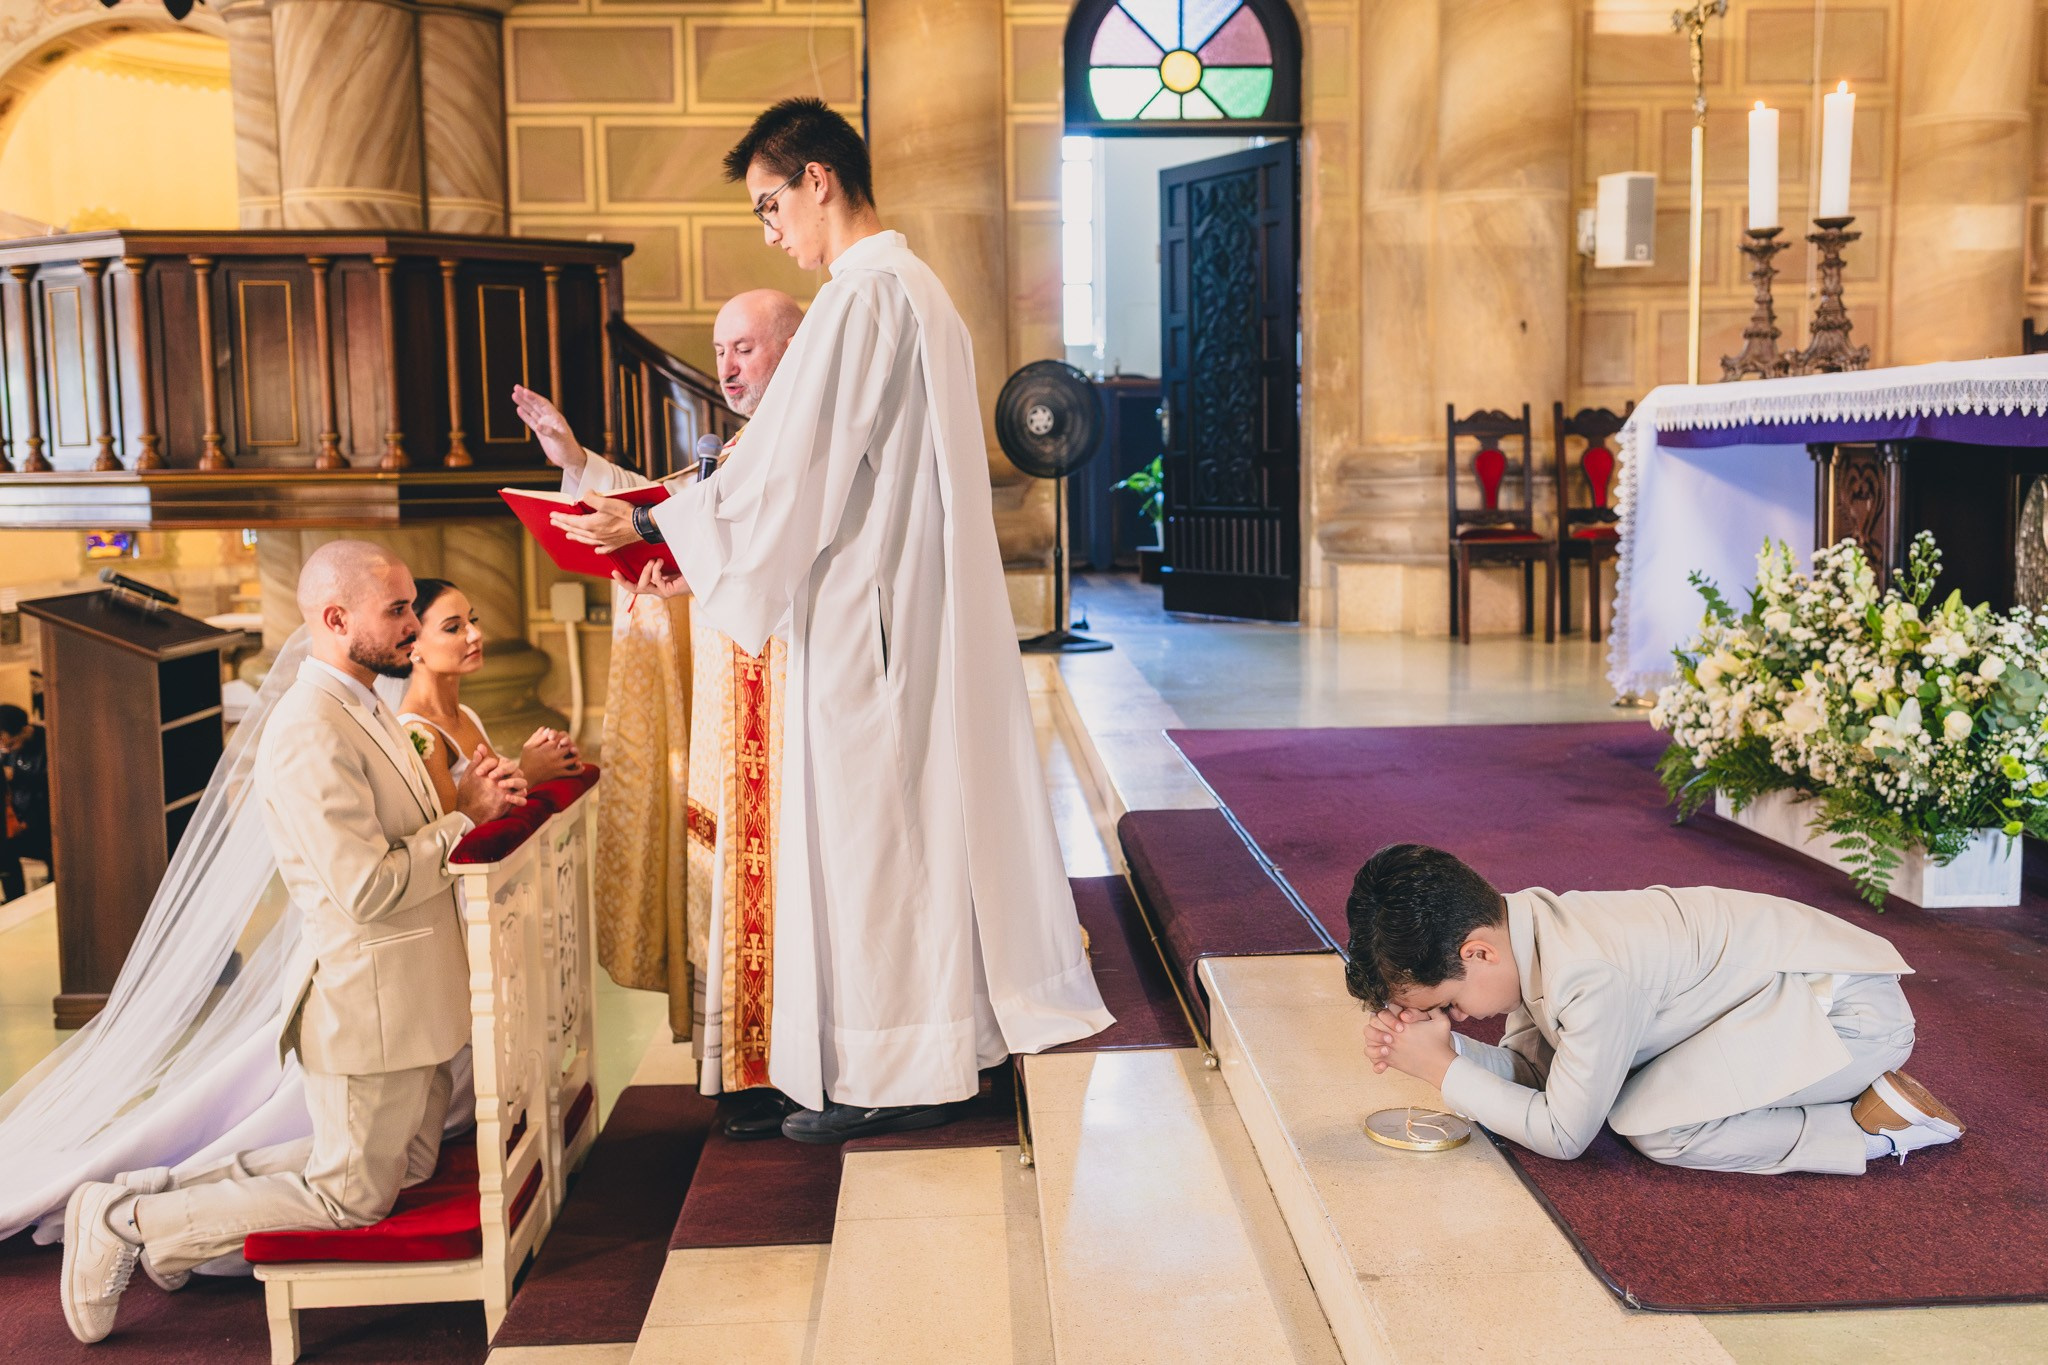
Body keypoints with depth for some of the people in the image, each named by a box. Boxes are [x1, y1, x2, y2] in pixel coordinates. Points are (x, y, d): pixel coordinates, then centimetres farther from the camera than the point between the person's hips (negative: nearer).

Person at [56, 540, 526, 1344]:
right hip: (366, 1001, -10)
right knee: (353, 1198, 3)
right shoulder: (310, 734, -23)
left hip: (409, 995, 10)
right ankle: (128, 1223, 16)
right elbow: (368, 888, -27)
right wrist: (465, 818, -15)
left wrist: (475, 796, -2)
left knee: (410, 1163, 21)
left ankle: (184, 1186, 27)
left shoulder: (362, 709, 11)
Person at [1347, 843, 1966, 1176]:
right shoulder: (1523, 922, -5)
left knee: (1653, 1126, -21)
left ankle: (1879, 1122, -9)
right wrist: (1440, 1047, -11)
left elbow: (1561, 1135, -19)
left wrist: (1443, 1068, -17)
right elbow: (1532, 1066, 5)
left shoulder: (1588, 975, -31)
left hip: (1848, 1005, -10)